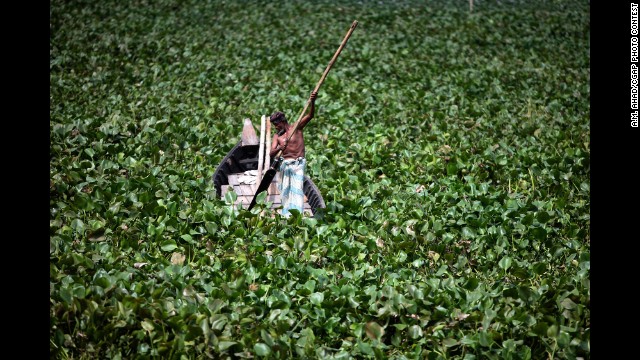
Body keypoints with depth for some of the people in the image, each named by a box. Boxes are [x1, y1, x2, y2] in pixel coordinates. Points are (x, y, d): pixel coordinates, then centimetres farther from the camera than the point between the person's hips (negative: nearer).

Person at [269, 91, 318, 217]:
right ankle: (286, 215, 11)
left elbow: (310, 115, -11)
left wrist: (312, 102, -28)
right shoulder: (277, 136, 9)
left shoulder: (296, 127, 0)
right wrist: (280, 148, -23)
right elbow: (271, 153, -1)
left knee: (296, 188, -14)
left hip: (298, 164, -4)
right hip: (284, 164, 4)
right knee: (285, 190, 5)